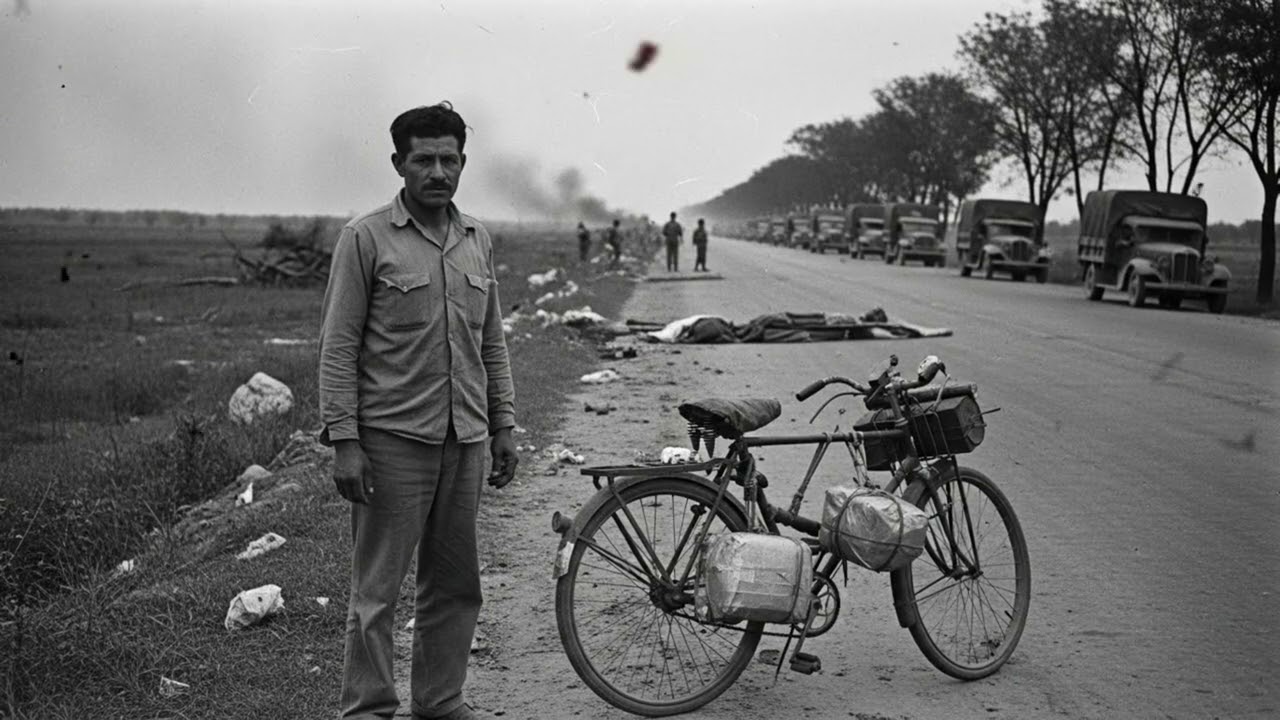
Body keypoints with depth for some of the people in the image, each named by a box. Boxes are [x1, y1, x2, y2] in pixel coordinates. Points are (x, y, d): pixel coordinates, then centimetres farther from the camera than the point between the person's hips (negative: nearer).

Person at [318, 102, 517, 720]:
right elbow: (338, 346, -6)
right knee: (377, 586, 0)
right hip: (392, 437, -5)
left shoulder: (478, 240, 13)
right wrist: (344, 442, -12)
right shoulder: (366, 238, -4)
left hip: (465, 438, 5)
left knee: (455, 585, 11)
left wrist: (503, 425, 15)